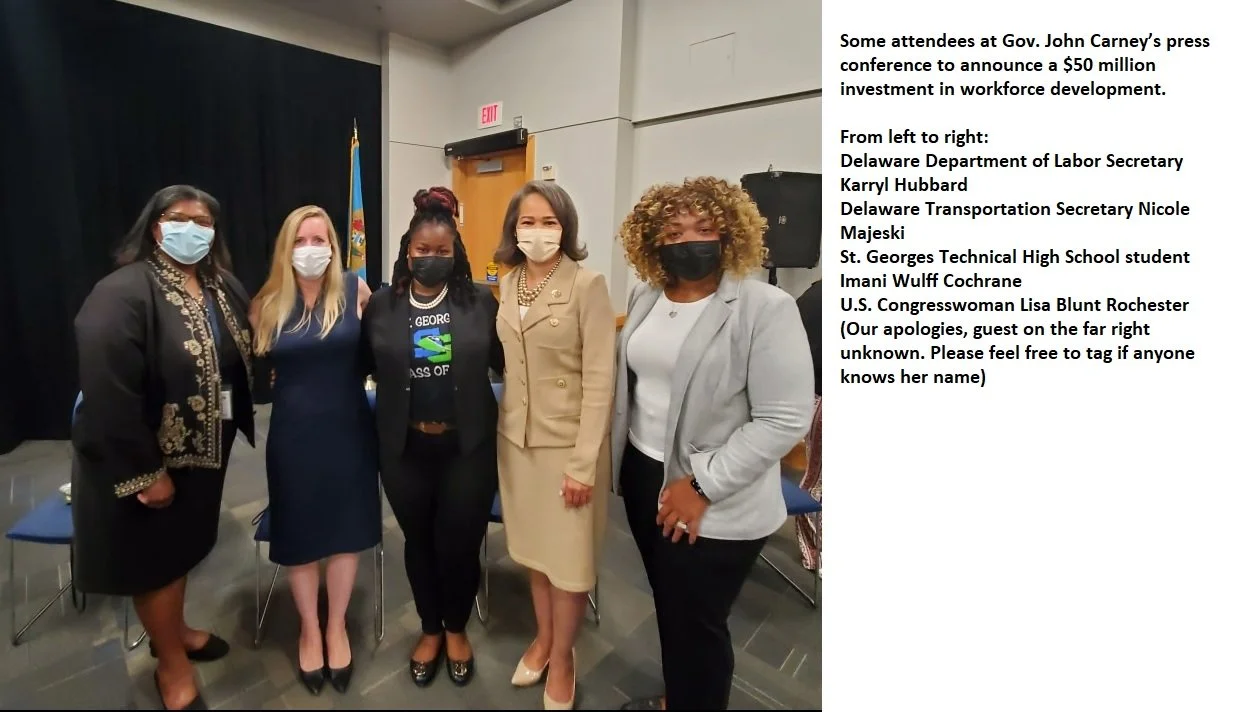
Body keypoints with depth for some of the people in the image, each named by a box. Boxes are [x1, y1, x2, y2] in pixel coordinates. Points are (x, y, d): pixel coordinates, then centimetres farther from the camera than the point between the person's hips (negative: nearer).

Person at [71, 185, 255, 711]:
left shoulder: (224, 286, 3)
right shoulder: (122, 293, -21)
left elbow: (245, 356, 8)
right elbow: (108, 393, -25)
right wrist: (144, 472, -22)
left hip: (203, 448, 7)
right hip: (148, 457, -6)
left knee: (184, 544, 23)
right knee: (157, 555, 12)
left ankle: (175, 629, 47)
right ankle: (172, 668, 33)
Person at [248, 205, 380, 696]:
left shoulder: (355, 290, -5)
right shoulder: (268, 303, -2)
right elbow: (253, 362, 11)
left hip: (349, 430, 0)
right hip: (294, 435, 1)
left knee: (346, 528, 12)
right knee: (299, 534, 13)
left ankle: (337, 628, 34)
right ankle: (309, 630, 36)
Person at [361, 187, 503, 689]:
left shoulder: (481, 301, -4)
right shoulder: (381, 307, 0)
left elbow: (504, 362, -5)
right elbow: (364, 368, 5)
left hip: (468, 447, -1)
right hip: (405, 449, 2)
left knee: (461, 543, 11)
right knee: (420, 542, 19)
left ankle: (457, 629, 41)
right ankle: (430, 630, 45)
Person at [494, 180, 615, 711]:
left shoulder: (587, 284, -14)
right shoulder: (509, 283, 4)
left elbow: (600, 378, -16)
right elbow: (509, 363, 10)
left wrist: (583, 463, -17)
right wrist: (503, 428, 9)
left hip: (568, 440, -5)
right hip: (516, 436, 6)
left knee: (568, 557, 9)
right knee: (533, 547, 20)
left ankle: (562, 657, 33)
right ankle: (542, 636, 42)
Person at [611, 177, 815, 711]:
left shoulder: (766, 308, -18)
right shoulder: (645, 296, 3)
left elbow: (784, 419, -21)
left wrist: (702, 486, -21)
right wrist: (616, 459, 13)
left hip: (718, 506, -6)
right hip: (644, 477, 7)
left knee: (697, 623, 10)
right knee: (668, 607, 24)